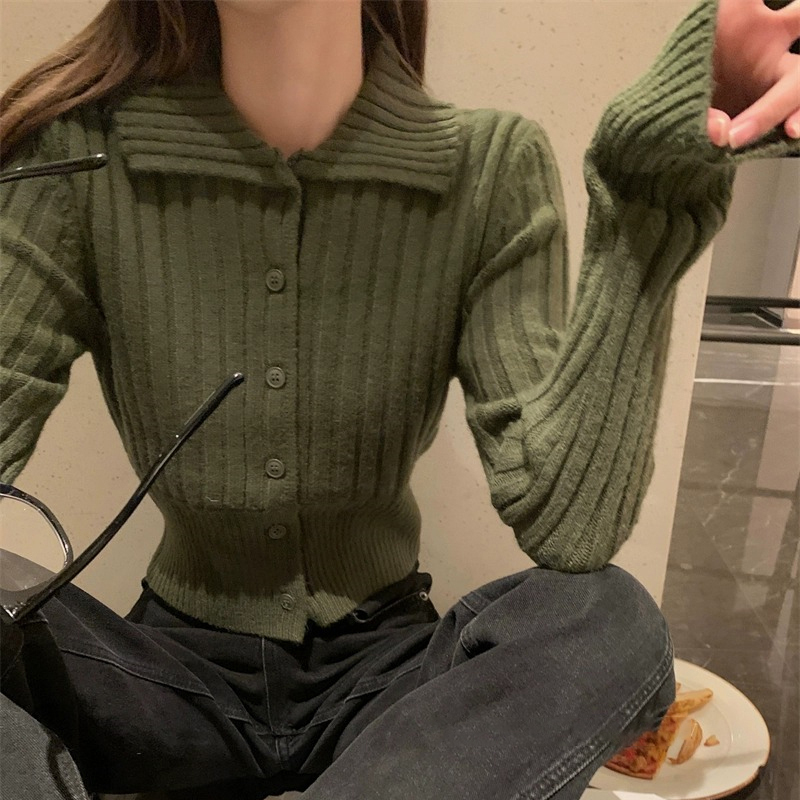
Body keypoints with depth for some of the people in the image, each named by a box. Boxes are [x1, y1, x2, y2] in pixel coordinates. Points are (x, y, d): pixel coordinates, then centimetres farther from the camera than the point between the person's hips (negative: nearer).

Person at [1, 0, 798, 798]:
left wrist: (652, 193, -25)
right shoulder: (78, 153, -10)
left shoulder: (492, 170, -11)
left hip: (383, 666, 1)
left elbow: (569, 524, -20)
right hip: (182, 668, 0)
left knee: (611, 620, -26)